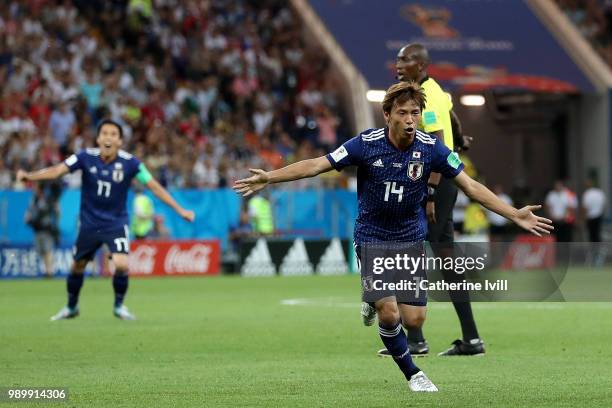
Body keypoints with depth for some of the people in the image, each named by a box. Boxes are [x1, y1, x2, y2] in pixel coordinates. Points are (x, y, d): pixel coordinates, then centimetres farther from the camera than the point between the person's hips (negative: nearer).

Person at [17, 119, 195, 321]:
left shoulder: (129, 163, -15)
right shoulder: (86, 157, -14)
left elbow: (154, 186, -9)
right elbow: (57, 170, -22)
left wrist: (180, 210, -10)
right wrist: (29, 175, -39)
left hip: (116, 223, -2)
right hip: (89, 223, 2)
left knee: (121, 264, -21)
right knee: (77, 266, 13)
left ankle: (119, 305, 6)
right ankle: (71, 307, 39)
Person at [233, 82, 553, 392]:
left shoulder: (430, 148, -13)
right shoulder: (367, 143, -18)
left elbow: (471, 186, -7)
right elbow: (316, 165, -16)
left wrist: (515, 215, -13)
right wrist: (270, 177, -26)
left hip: (411, 237, 2)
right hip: (372, 236, -2)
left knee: (413, 318, -4)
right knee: (389, 313, -16)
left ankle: (376, 299, 30)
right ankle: (412, 373, 7)